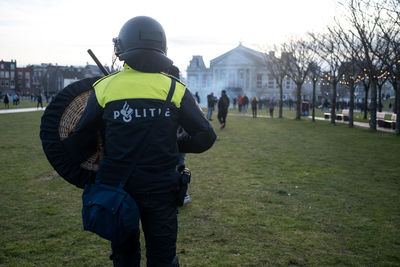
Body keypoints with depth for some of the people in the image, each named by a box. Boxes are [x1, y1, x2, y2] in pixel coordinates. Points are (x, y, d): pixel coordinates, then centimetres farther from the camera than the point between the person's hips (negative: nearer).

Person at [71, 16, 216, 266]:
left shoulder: (104, 87, -6)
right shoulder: (175, 89, -6)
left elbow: (82, 139, 0)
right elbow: (205, 136, -5)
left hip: (116, 187, 1)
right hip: (161, 190, 0)